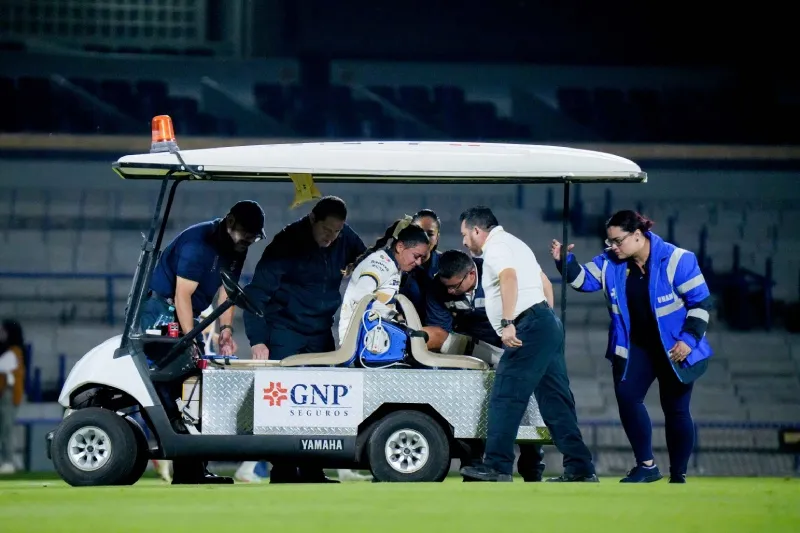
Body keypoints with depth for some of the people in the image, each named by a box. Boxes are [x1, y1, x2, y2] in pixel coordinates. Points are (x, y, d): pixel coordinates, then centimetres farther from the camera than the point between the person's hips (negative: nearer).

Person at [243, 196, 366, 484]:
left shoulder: (345, 239, -2)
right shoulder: (287, 242, -16)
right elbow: (257, 291, -17)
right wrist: (257, 339, -25)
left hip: (321, 334, 4)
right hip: (284, 333, -4)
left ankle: (312, 472, 8)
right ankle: (283, 473, -2)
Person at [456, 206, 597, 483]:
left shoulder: (496, 246, -4)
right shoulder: (513, 243, 28)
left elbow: (509, 277, -24)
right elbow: (544, 282, 35)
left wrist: (507, 322, -32)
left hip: (529, 326, -10)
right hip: (548, 323, 10)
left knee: (505, 397, -10)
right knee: (555, 400, 7)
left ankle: (497, 466, -13)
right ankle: (580, 468, 3)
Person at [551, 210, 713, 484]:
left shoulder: (676, 260, -18)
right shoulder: (611, 262, -3)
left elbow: (700, 302, -15)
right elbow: (583, 279, 2)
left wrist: (689, 338, -21)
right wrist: (565, 261, -17)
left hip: (674, 350, -4)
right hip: (634, 347, 4)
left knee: (676, 410, 2)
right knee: (627, 397, -12)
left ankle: (678, 476, 13)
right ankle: (646, 466, -1)